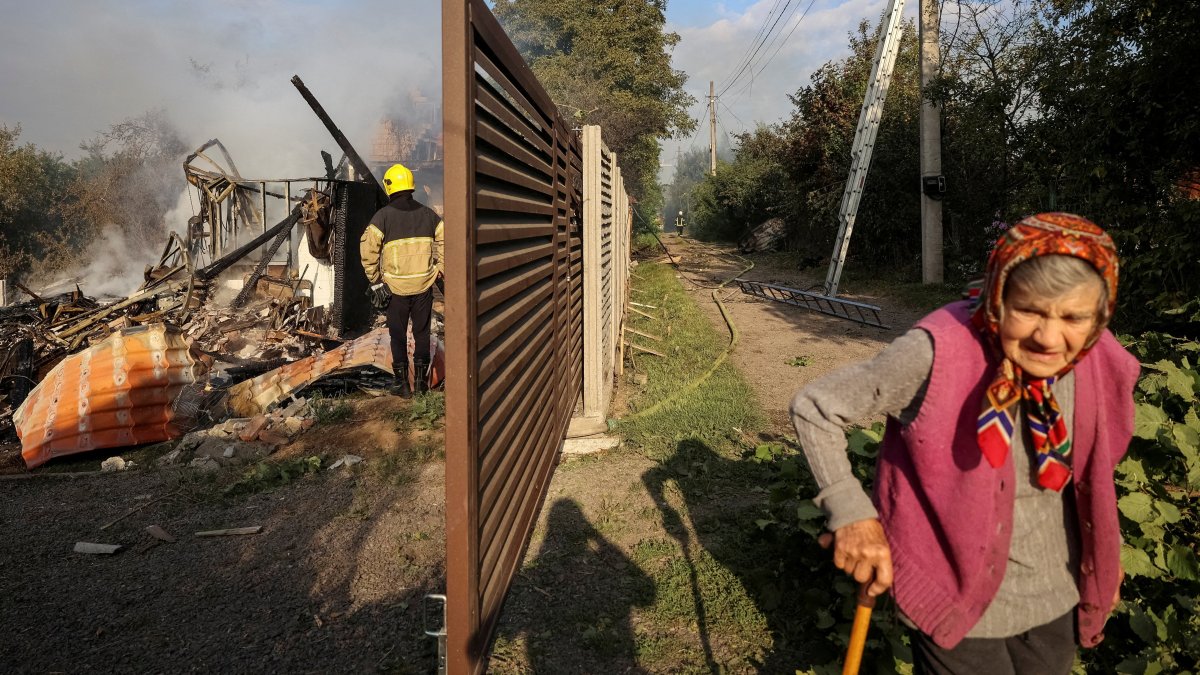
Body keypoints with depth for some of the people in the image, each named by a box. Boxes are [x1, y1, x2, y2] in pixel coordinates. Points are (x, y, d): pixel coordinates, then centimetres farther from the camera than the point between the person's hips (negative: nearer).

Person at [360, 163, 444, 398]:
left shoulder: (383, 216, -6)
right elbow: (445, 240, 2)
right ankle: (421, 379, 18)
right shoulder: (427, 214, 4)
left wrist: (374, 277, -3)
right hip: (424, 284, 2)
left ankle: (402, 383, 14)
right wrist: (440, 269, 8)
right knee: (422, 333, 14)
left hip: (397, 286, -2)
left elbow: (368, 248, -13)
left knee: (398, 335, 10)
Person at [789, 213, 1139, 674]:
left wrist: (1102, 560, 17)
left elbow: (1091, 475, 7)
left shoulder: (1101, 366, -12)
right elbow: (813, 406, -20)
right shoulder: (935, 355, -29)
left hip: (1057, 595, 5)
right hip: (956, 599, -5)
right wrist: (851, 514, -24)